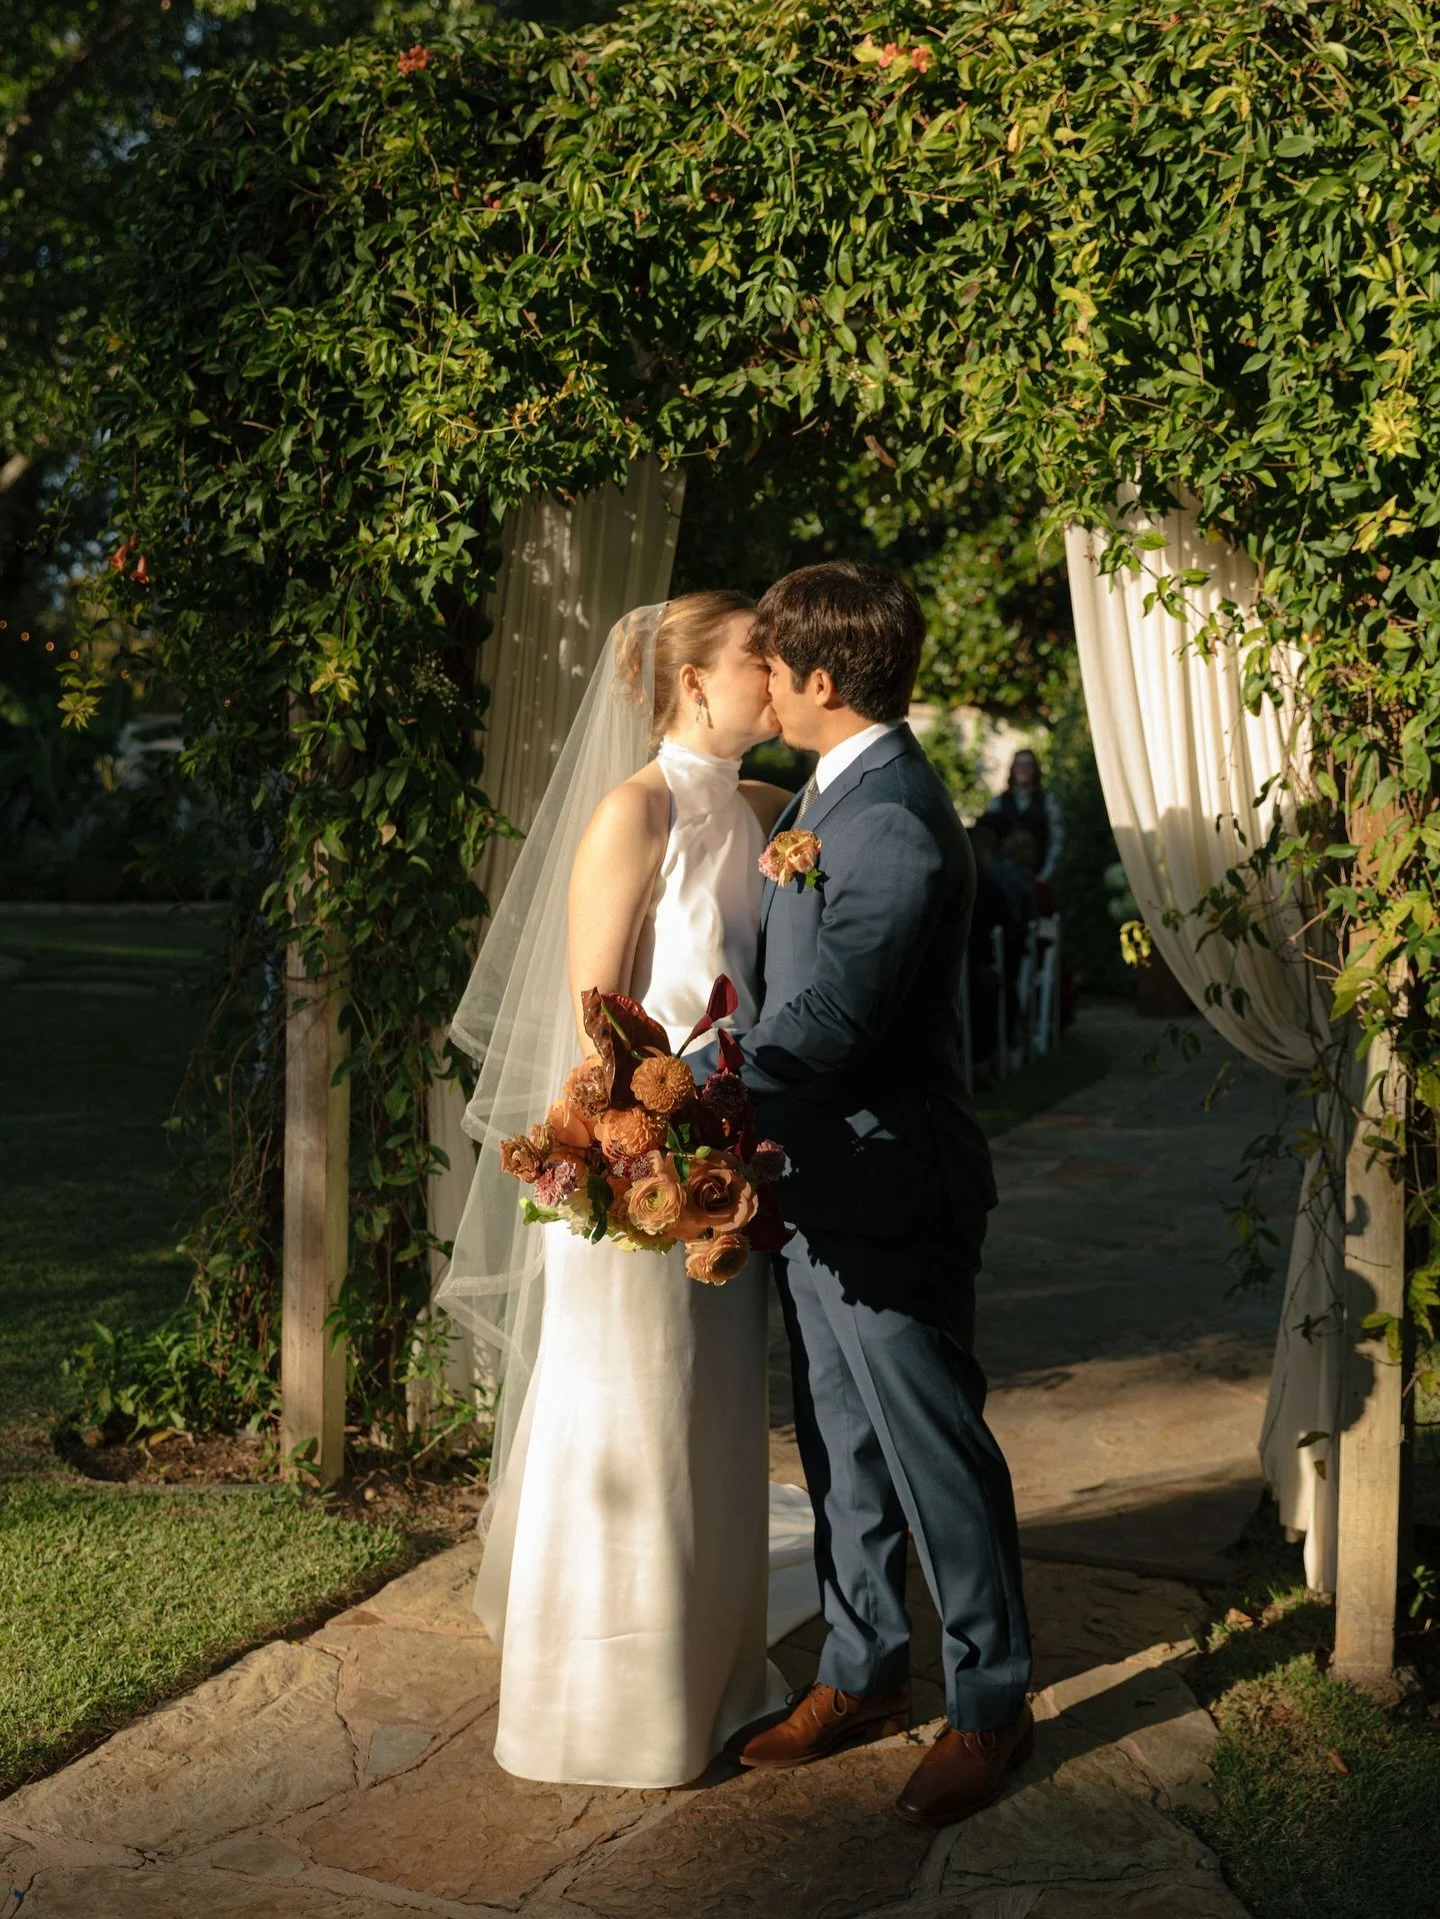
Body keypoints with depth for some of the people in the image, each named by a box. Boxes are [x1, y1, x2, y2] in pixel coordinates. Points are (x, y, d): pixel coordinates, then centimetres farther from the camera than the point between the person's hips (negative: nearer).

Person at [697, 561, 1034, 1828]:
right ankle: (866, 1673, 34)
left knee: (937, 1457, 5)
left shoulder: (894, 823, -23)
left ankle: (991, 1706, 22)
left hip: (887, 1198, -9)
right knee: (842, 1450, 18)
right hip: (821, 1186, 10)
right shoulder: (833, 796, 10)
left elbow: (827, 1020, -28)